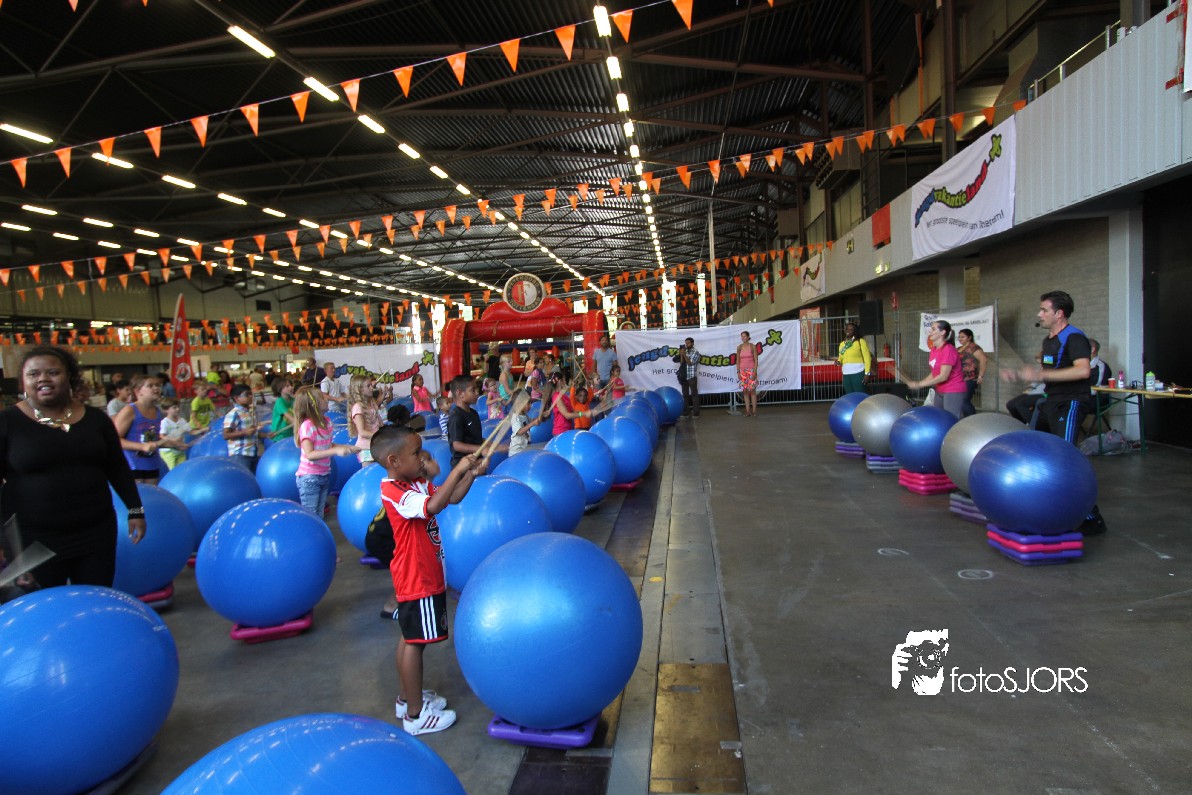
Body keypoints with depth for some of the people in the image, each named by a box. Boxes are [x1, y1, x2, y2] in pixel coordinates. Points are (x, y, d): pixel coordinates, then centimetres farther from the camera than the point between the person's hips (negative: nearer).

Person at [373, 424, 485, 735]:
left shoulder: (418, 482, 4)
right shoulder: (393, 492, -24)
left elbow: (452, 498, 7)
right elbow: (432, 506, -40)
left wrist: (472, 474, -7)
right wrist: (457, 470, -35)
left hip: (426, 575, 10)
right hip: (417, 580, -10)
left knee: (409, 639, 20)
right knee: (415, 642, 1)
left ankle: (407, 697, 35)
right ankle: (415, 714, 13)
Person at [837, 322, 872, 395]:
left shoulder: (860, 341, -2)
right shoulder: (842, 344, 15)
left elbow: (867, 358, -5)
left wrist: (867, 373, -11)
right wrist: (838, 361, -1)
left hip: (858, 373, -5)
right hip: (846, 375, 5)